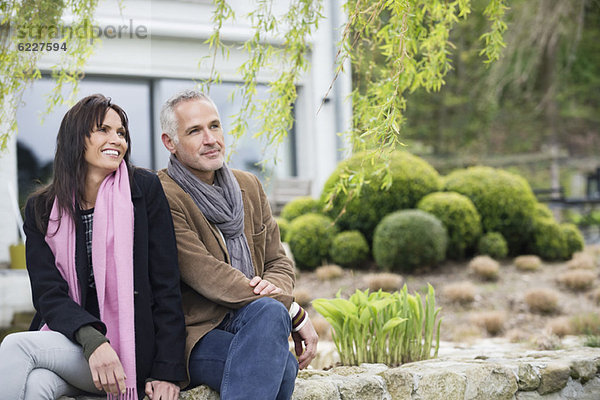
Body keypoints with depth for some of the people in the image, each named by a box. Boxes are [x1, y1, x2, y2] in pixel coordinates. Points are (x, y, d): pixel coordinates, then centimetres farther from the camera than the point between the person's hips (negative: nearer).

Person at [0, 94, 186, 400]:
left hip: (132, 347, -2)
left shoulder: (144, 189, 1)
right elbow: (48, 294, -1)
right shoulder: (41, 209, 8)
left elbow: (166, 284, -2)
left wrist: (167, 371, -10)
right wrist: (92, 340, -22)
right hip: (66, 337, 2)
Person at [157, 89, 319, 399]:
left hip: (252, 321, 5)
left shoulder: (248, 186, 16)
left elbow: (278, 261, 17)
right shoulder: (162, 196, -8)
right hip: (195, 336, -5)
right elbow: (205, 275, -15)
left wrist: (275, 288, -11)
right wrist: (294, 314, -15)